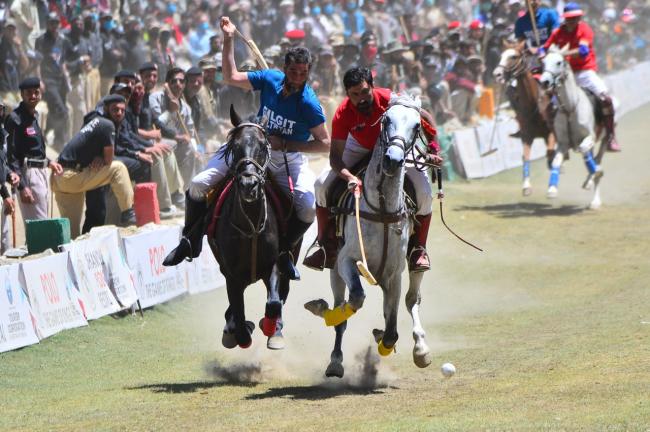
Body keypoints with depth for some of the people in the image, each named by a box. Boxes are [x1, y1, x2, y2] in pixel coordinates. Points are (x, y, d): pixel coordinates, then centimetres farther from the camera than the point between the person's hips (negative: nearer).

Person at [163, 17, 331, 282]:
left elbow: (325, 143, -17)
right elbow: (231, 78, 4)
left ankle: (285, 251, 0)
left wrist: (285, 144, -22)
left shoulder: (309, 103, -20)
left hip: (289, 159, -3)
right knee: (199, 184, -9)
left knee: (308, 208, -27)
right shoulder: (270, 79, -9)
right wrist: (228, 40, -3)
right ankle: (190, 242, 9)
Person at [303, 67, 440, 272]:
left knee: (424, 192, -19)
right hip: (360, 148, 1)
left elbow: (424, 117, -18)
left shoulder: (390, 100, -33)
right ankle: (327, 247, -3)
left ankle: (418, 248, 2)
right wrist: (349, 177, -50)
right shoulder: (343, 114, -30)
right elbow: (336, 155, -31)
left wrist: (433, 149, -26)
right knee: (322, 184, -16)